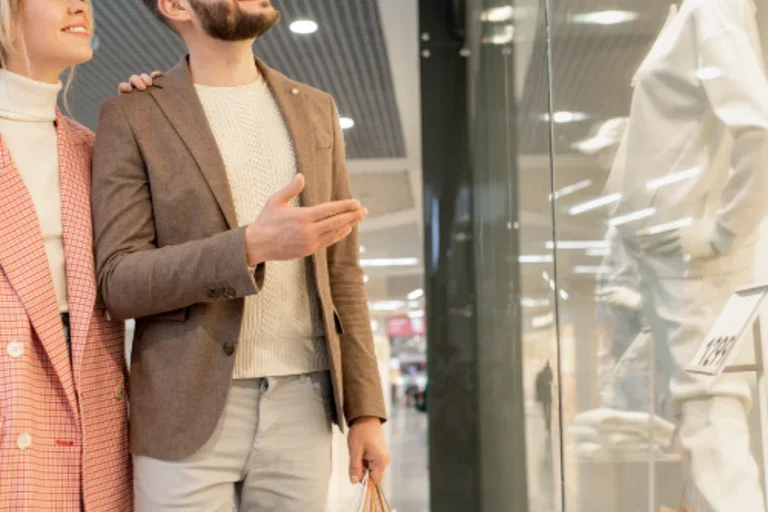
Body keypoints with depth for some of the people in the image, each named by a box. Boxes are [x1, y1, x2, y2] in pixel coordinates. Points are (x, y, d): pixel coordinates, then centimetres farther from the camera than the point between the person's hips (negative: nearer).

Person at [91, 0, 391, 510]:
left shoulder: (314, 110, 10)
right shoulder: (132, 118, -1)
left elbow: (339, 272, 10)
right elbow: (120, 285, -10)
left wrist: (366, 410, 4)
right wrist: (253, 246, -26)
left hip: (297, 409, 4)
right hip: (188, 415, -3)